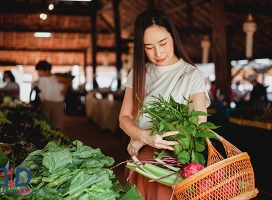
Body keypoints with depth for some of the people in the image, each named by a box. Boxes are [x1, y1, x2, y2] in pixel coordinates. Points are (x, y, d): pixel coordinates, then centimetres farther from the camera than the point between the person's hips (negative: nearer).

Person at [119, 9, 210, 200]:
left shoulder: (192, 76, -8)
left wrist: (142, 138, -13)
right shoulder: (138, 73, 6)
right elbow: (124, 118, 2)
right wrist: (146, 137, -21)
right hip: (140, 159, 4)